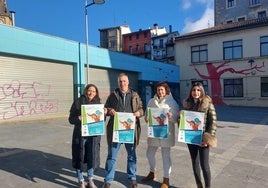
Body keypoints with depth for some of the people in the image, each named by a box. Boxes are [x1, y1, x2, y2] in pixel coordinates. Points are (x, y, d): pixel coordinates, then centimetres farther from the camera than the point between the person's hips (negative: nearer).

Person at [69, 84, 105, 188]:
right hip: (80, 134, -2)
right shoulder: (78, 102, -3)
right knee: (79, 157, 7)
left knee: (92, 157, 7)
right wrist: (79, 118, -22)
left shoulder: (98, 103, 5)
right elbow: (71, 119, -4)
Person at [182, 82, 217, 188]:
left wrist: (208, 138, -15)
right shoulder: (187, 104, 4)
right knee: (194, 163, 15)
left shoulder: (208, 104, -9)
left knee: (204, 165, 2)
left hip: (202, 139, -4)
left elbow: (213, 122, -9)